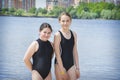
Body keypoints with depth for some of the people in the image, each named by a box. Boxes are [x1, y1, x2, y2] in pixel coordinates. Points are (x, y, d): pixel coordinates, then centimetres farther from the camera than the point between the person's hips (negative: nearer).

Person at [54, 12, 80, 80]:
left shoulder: (74, 34, 6)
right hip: (60, 64, -4)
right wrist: (62, 69, -14)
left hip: (71, 64, 4)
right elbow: (57, 54, -11)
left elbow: (75, 52, 10)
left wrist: (77, 67, 7)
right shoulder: (58, 35, -9)